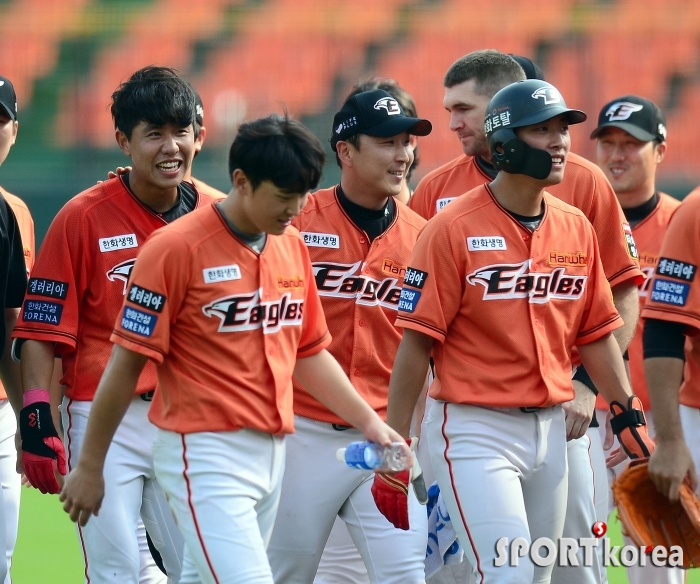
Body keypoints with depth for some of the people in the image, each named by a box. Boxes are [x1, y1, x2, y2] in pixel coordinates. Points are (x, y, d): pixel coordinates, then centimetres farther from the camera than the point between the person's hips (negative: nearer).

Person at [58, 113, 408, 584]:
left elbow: (310, 354, 21)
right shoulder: (177, 248, -11)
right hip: (206, 454, -7)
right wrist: (89, 467, -5)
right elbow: (127, 364, -8)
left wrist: (369, 422, 13)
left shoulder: (293, 246, 11)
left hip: (271, 453, 7)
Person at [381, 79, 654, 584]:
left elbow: (596, 334, 14)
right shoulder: (454, 229, -10)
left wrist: (630, 416, 6)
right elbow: (417, 343, -11)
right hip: (475, 430, -6)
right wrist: (394, 447, -12)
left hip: (551, 428, 7)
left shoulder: (576, 228, 8)